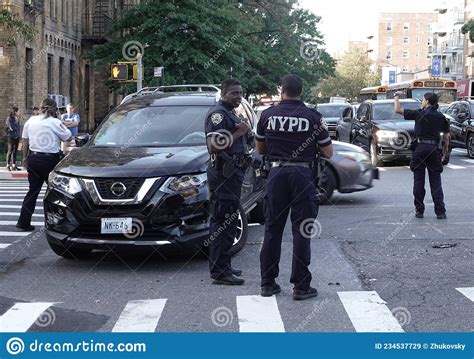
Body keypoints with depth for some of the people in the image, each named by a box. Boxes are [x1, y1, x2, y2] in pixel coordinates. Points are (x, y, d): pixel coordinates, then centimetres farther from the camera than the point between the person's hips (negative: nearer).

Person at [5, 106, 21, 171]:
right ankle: (8, 165, 2)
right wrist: (17, 121, -15)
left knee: (15, 151, 7)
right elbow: (12, 128, -17)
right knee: (10, 151, -3)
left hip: (17, 136, 6)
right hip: (11, 136, -6)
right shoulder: (10, 118, -9)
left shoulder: (17, 118, 11)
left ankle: (14, 165, 11)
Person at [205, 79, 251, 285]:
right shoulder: (218, 114, -13)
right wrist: (238, 133, -19)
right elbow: (214, 145, -24)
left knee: (228, 221, 14)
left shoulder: (229, 114, 20)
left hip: (232, 173, 11)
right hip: (223, 173, -11)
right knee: (223, 222, -10)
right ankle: (219, 272, -8)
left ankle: (222, 267, 22)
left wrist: (242, 132, 13)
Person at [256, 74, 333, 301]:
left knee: (272, 229, 11)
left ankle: (268, 283, 15)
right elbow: (328, 153, 1)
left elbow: (260, 148, 12)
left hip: (276, 173, 2)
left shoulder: (268, 115, 1)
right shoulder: (313, 117, -5)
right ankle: (301, 286, 3)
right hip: (303, 174, -2)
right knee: (302, 231, 3)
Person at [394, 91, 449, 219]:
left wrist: (396, 97, 13)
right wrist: (444, 153, 17)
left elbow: (398, 110, -3)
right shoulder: (441, 117, 7)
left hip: (420, 148, -2)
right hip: (434, 149, 2)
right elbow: (446, 137, 9)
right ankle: (440, 212, 1)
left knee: (418, 181, 6)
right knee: (436, 182, 5)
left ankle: (419, 210, 7)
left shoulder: (419, 114, -4)